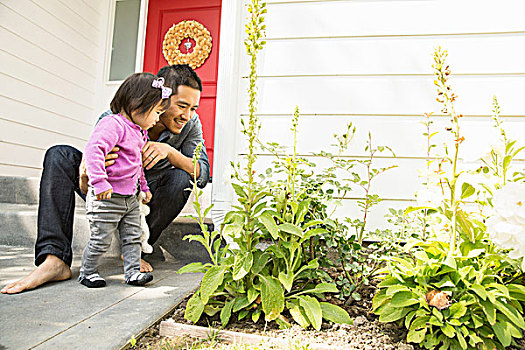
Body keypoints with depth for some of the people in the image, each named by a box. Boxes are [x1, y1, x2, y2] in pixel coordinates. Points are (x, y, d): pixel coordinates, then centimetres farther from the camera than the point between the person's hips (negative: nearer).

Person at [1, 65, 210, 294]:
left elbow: (203, 175, -21)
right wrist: (86, 177, -49)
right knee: (60, 155, -20)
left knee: (181, 177, -30)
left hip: (146, 199, 0)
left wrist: (169, 151, -38)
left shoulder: (190, 124, -15)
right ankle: (55, 260, -30)